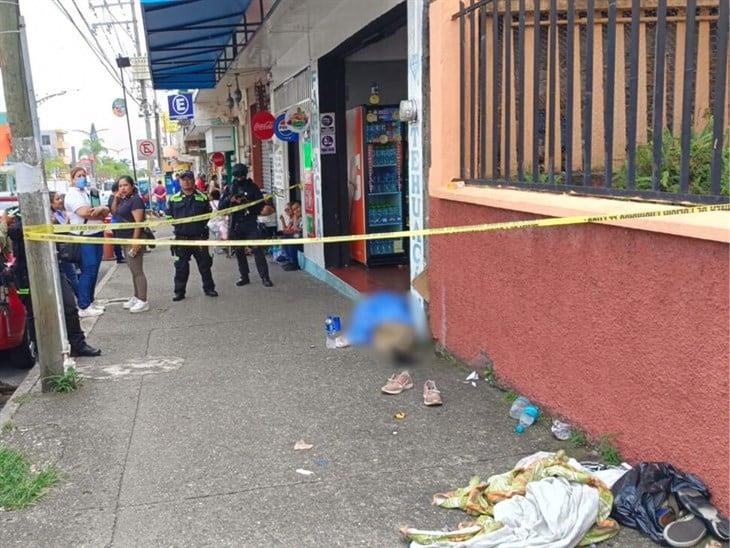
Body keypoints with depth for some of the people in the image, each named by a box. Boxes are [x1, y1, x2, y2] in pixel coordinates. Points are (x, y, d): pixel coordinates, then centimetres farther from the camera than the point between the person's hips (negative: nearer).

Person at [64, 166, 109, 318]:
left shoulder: (89, 192, 17)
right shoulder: (72, 195, -8)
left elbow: (106, 211, 9)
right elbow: (84, 212, -24)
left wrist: (99, 210, -13)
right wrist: (100, 209, -9)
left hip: (97, 235, 8)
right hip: (84, 237, -8)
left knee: (94, 271, 11)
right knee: (88, 271, -8)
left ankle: (90, 302, 20)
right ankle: (84, 307, -5)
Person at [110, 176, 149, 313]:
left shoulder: (135, 200, -15)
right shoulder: (124, 200, 12)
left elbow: (138, 222, -20)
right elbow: (114, 212, 22)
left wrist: (135, 242, -25)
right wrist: (115, 198, 6)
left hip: (133, 239, -9)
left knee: (137, 271, -6)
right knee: (133, 271, 16)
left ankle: (143, 301, -1)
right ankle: (136, 297, 25)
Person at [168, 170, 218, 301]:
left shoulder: (202, 197, 4)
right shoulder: (174, 199, 6)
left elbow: (209, 214, 11)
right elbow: (169, 215, 12)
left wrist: (203, 223, -1)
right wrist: (176, 223, 0)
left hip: (199, 237, 0)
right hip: (181, 238, 0)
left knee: (204, 263, 7)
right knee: (181, 266, 4)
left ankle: (208, 288, 20)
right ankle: (179, 291, 13)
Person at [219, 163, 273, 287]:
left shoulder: (252, 187, 3)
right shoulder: (229, 189, 10)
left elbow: (261, 203, -4)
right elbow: (221, 206, 5)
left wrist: (246, 202, -18)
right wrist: (230, 199, -15)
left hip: (250, 223, -3)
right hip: (236, 224, 4)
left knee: (257, 249, -11)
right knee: (239, 251, 10)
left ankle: (265, 277, -9)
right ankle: (244, 277, 21)